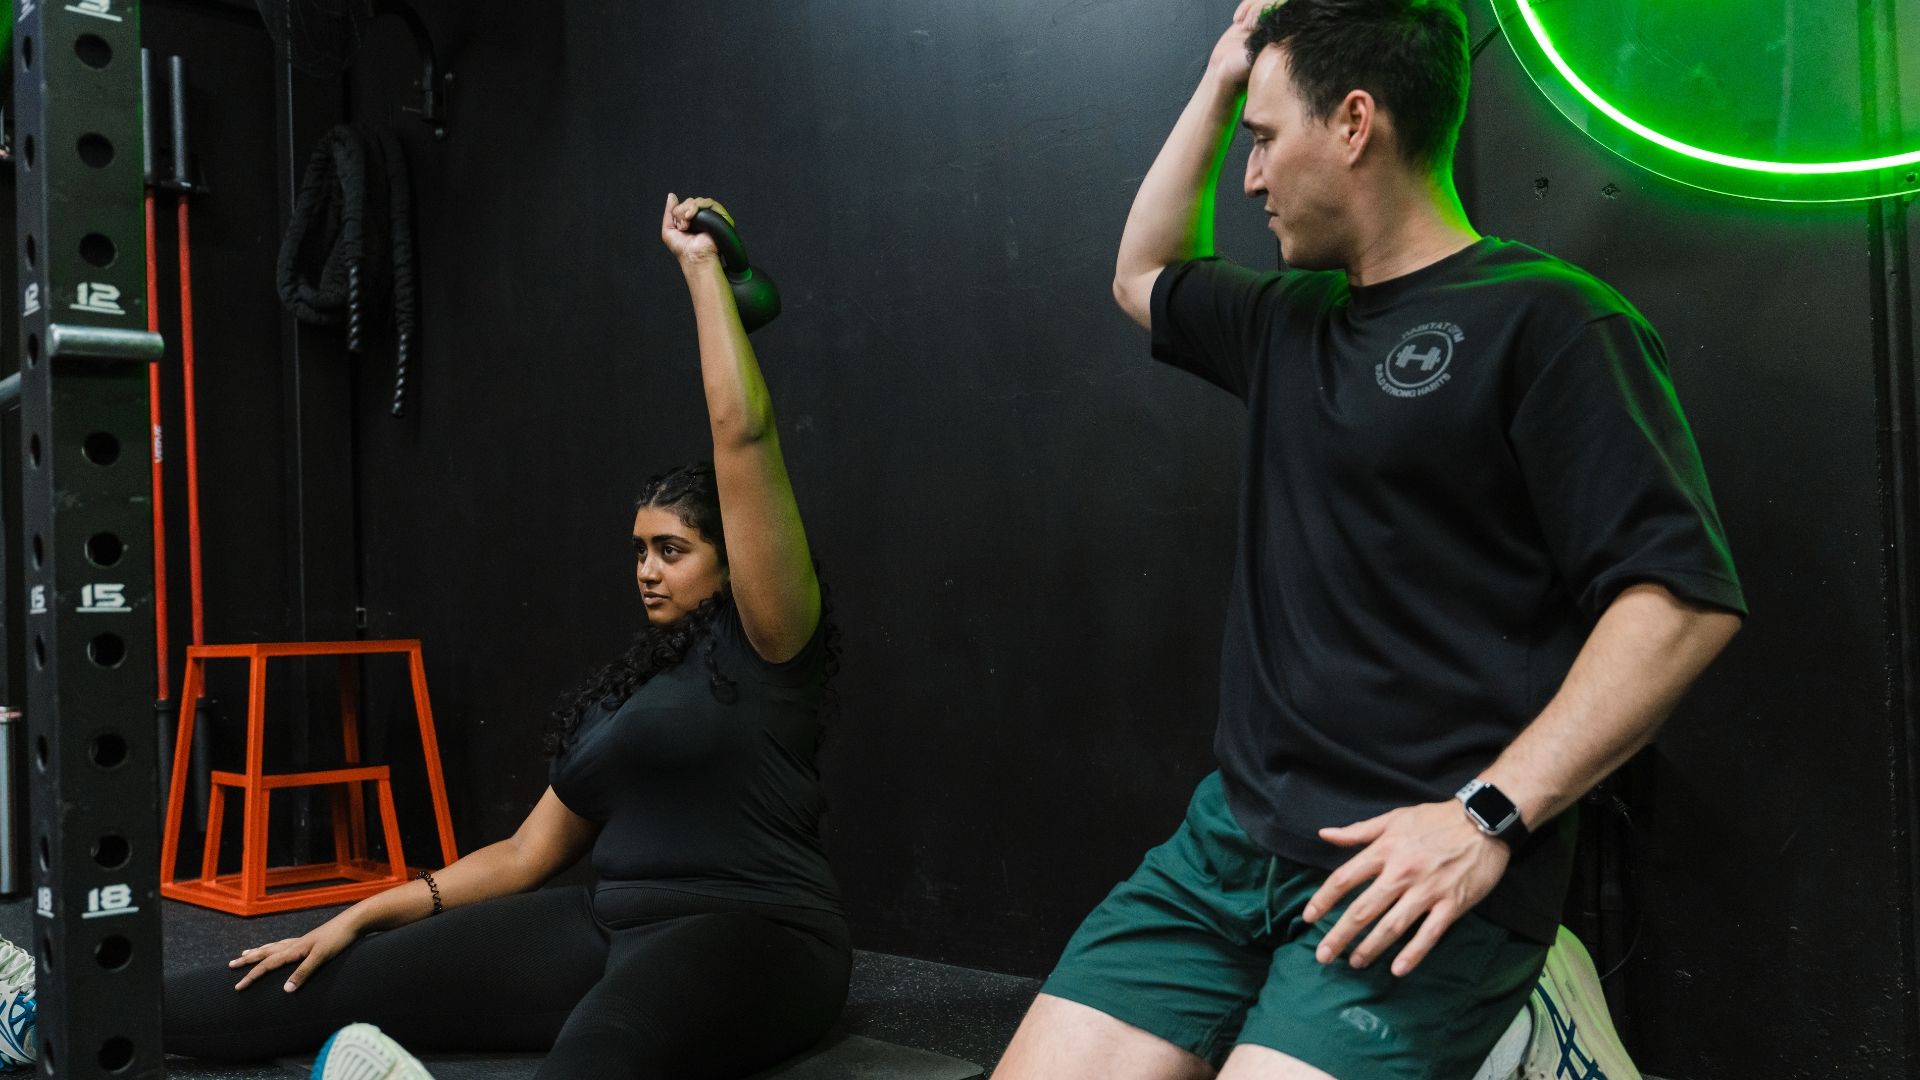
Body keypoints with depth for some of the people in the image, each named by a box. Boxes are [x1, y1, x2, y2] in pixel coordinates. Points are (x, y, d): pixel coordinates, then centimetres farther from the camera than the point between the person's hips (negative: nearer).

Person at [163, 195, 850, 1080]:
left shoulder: (762, 646, -3)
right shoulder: (626, 686, 19)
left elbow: (743, 435, -13)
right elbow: (527, 854, 20)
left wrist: (700, 266, -6)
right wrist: (360, 915, 14)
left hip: (750, 937, -6)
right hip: (614, 922, 6)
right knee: (364, 979, -2)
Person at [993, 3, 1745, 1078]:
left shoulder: (1546, 320, -6)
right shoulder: (1290, 318, 18)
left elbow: (1685, 597, -13)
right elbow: (1144, 276, 37)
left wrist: (1488, 817, -20)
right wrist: (1218, 87, 27)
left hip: (1422, 878, -6)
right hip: (1233, 834, 7)